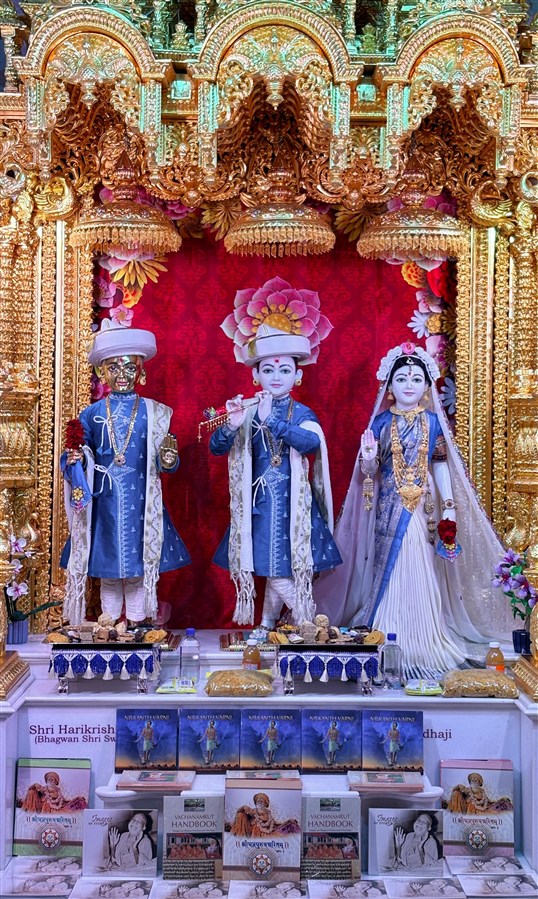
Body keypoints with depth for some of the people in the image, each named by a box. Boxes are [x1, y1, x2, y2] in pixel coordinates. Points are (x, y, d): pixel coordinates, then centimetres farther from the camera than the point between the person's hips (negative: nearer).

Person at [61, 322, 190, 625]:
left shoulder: (152, 412, 1)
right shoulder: (92, 413, 4)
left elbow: (163, 463, 1)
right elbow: (82, 456, 7)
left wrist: (168, 459, -20)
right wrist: (74, 459, -15)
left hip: (139, 502, -1)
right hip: (104, 501, 1)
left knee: (139, 570, 5)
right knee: (107, 569, 11)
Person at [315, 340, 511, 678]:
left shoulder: (433, 422, 2)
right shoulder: (381, 421, 2)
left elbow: (442, 466, 4)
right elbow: (370, 469, 3)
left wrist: (449, 507, -1)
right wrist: (368, 461, -20)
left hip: (422, 507, 0)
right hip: (389, 506, 0)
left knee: (418, 572, 0)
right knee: (388, 571, 4)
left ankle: (419, 643, 13)